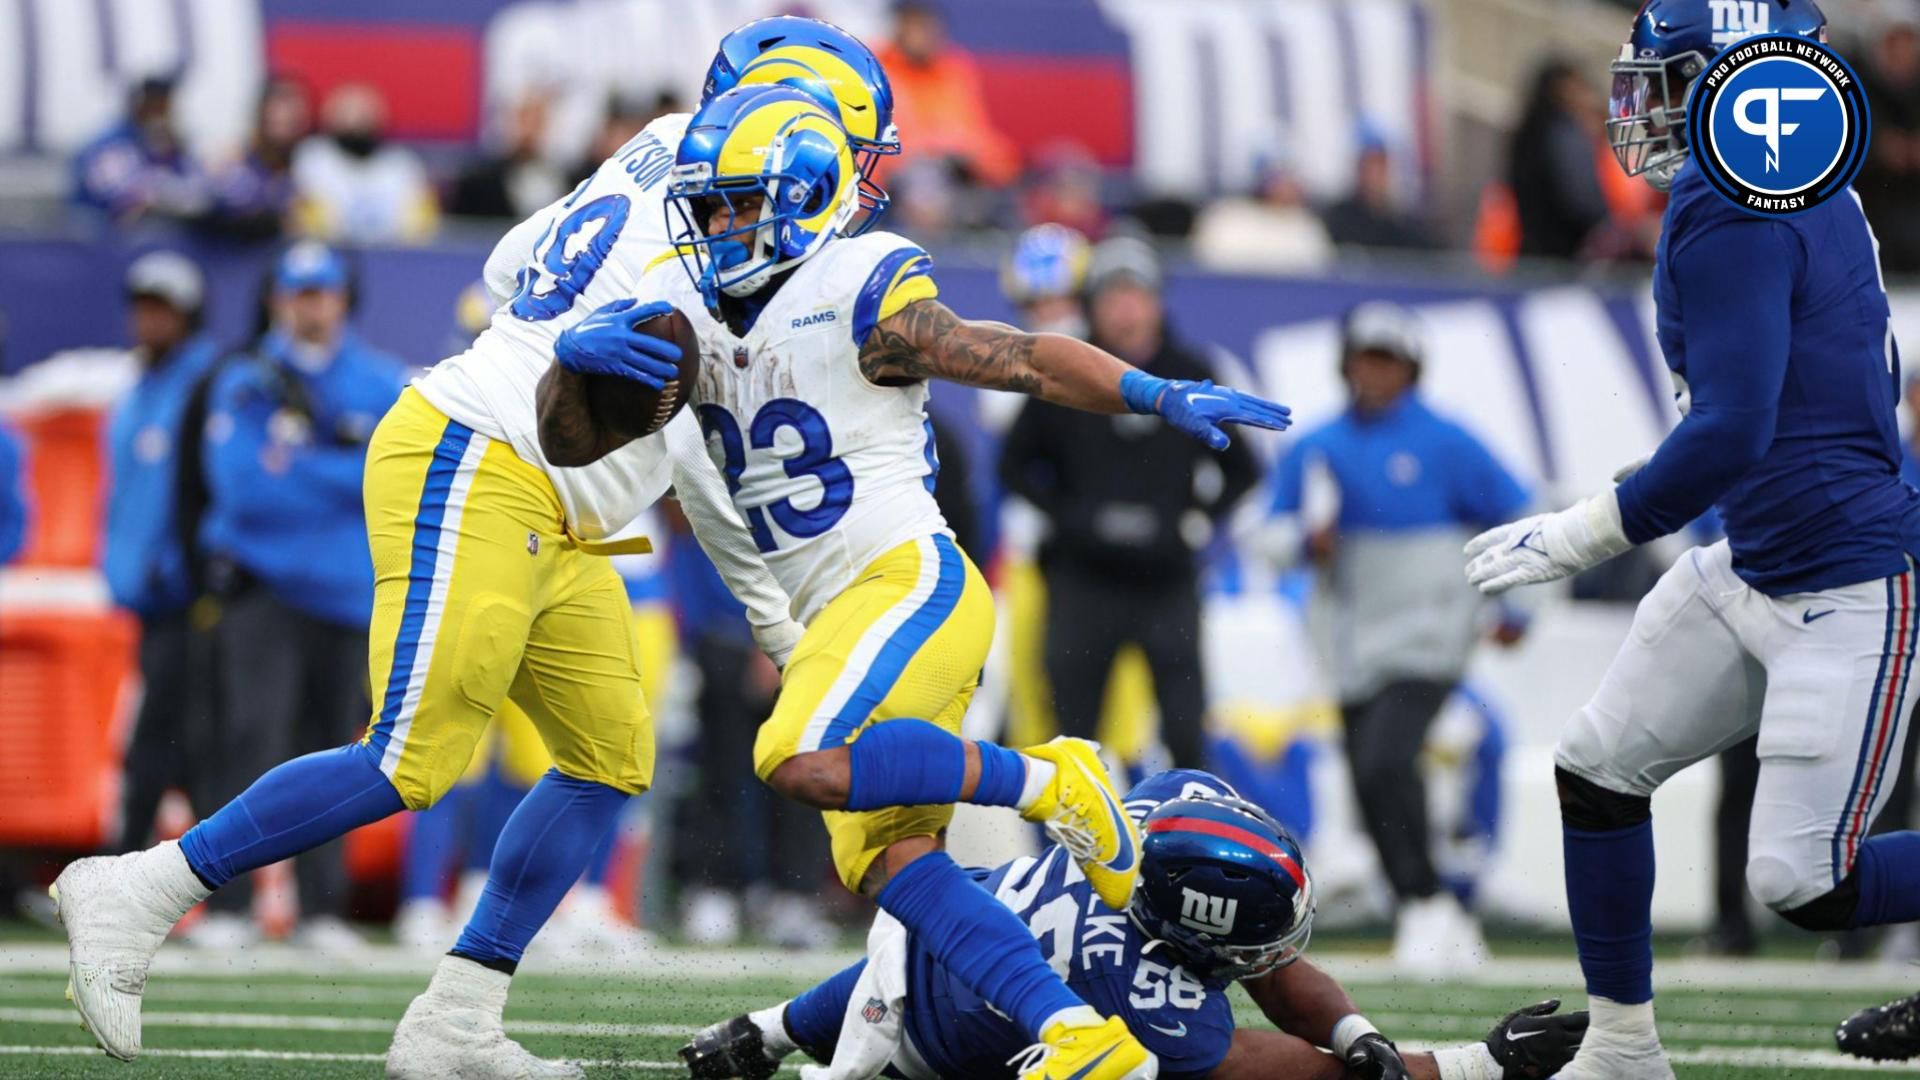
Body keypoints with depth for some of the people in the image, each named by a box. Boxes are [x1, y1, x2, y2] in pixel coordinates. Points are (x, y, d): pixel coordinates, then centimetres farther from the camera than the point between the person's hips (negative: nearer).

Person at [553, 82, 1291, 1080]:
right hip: (835, 618, 8)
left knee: (806, 765, -29)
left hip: (912, 581, -8)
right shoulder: (682, 312, 8)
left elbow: (1028, 360, -10)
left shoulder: (860, 303, -11)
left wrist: (1162, 397, -23)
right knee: (882, 859, -1)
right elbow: (572, 440, 6)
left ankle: (1046, 783, -13)